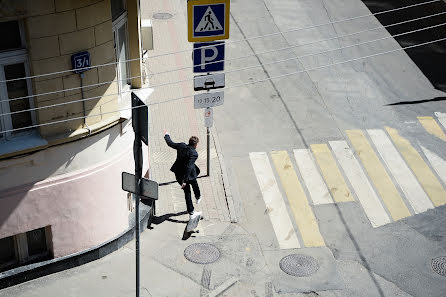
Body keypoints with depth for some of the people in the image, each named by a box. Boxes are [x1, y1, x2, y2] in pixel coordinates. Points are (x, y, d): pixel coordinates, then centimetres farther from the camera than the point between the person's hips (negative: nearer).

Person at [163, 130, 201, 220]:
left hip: (178, 175, 5)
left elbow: (170, 143, 10)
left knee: (187, 192, 15)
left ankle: (191, 213, 18)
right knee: (194, 183, 31)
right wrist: (185, 181, -32)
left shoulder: (181, 146, -8)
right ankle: (198, 197, 57)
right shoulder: (194, 153, -24)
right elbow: (189, 167, -30)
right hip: (189, 175, -5)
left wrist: (167, 135, 30)